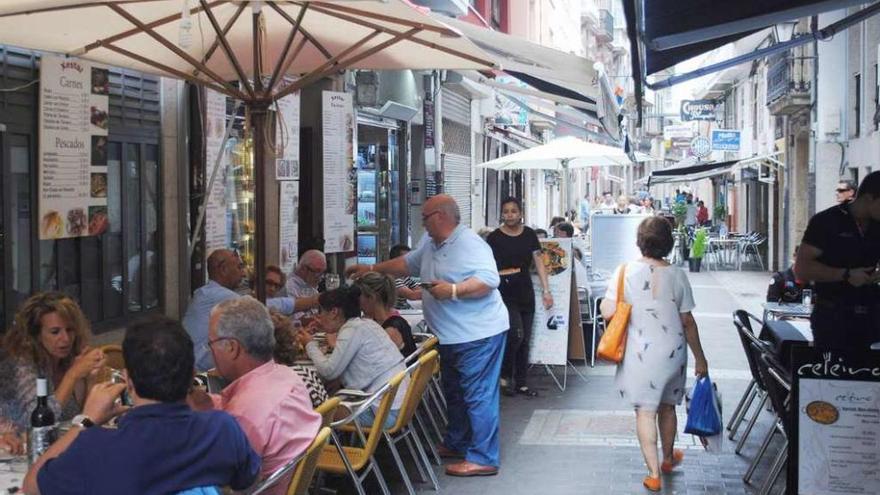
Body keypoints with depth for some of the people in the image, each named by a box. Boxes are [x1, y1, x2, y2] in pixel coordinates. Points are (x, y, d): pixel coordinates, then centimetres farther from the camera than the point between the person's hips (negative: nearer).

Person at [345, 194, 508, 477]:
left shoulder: (470, 245, -19)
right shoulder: (431, 243, 12)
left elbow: (490, 280, -27)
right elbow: (407, 264, 24)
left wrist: (453, 290, -31)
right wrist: (371, 270, 20)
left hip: (479, 335, -10)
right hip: (452, 336, 10)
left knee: (478, 395, -7)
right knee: (454, 392, 21)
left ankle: (483, 458, -3)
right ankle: (456, 444, 35)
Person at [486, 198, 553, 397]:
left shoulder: (529, 235, 5)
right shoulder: (495, 238, -5)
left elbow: (539, 262, 6)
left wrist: (546, 290, 1)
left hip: (526, 293, 5)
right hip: (505, 294, -5)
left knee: (525, 340, 8)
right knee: (516, 335, -17)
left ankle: (521, 383, 18)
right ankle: (504, 376, 4)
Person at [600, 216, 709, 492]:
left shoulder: (625, 271, -10)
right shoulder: (677, 275, -6)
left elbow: (607, 313, -12)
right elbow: (688, 322, -2)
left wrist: (604, 301, 10)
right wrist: (700, 358, 8)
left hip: (641, 353, -2)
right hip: (672, 352, 2)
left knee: (645, 410, 3)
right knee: (667, 406, 20)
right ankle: (668, 459, 41)